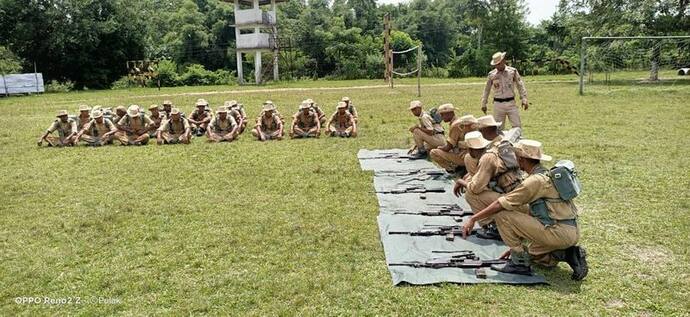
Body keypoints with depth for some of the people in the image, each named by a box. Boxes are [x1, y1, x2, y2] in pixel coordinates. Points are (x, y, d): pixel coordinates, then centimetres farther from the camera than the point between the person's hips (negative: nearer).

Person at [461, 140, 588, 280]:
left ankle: (520, 263, -3)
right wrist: (516, 245, 22)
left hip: (559, 233, -10)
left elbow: (500, 204, -17)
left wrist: (473, 219, -7)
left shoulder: (535, 180, -16)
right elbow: (532, 215, 19)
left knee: (502, 214, -12)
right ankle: (568, 254, 12)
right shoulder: (546, 175, 15)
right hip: (572, 233, 10)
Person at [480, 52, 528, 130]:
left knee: (517, 126, -2)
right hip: (498, 104, 0)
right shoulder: (491, 74, 3)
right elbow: (486, 89, 13)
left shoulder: (513, 71, 1)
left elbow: (520, 86, 5)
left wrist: (524, 99, -2)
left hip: (511, 103, 0)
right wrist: (483, 103, 14)